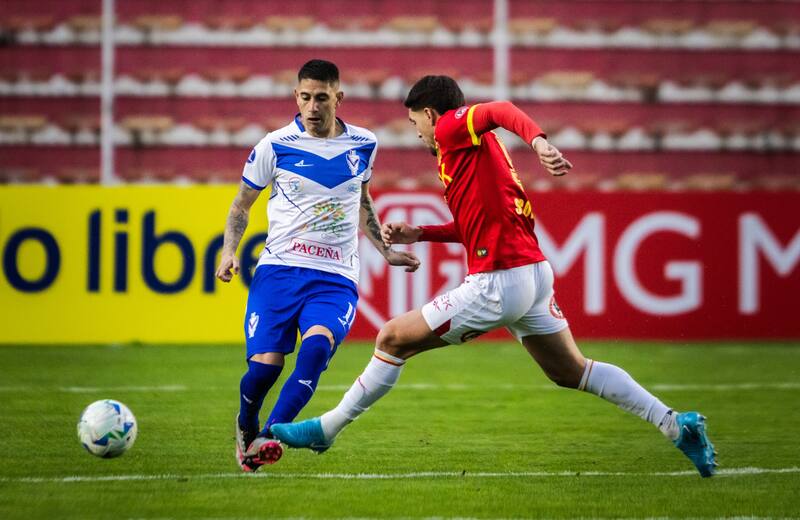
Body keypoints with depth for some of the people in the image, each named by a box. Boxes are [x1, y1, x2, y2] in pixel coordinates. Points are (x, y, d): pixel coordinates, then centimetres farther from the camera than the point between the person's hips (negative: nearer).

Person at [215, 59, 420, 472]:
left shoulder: (363, 145, 9)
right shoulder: (276, 145, 1)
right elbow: (242, 204, 14)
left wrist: (386, 251, 25)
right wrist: (229, 251, -1)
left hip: (336, 279, 1)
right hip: (279, 268, -1)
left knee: (317, 345, -29)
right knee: (265, 364, -15)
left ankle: (269, 438, -31)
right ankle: (246, 426, 18)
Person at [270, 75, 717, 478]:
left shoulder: (451, 128, -4)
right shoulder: (472, 148, 23)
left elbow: (501, 111, -25)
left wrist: (538, 140, -43)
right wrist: (418, 234, 24)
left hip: (499, 283, -9)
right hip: (534, 274, 9)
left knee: (392, 339, 1)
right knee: (573, 371, 16)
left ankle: (327, 429, 10)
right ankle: (677, 424, 7)